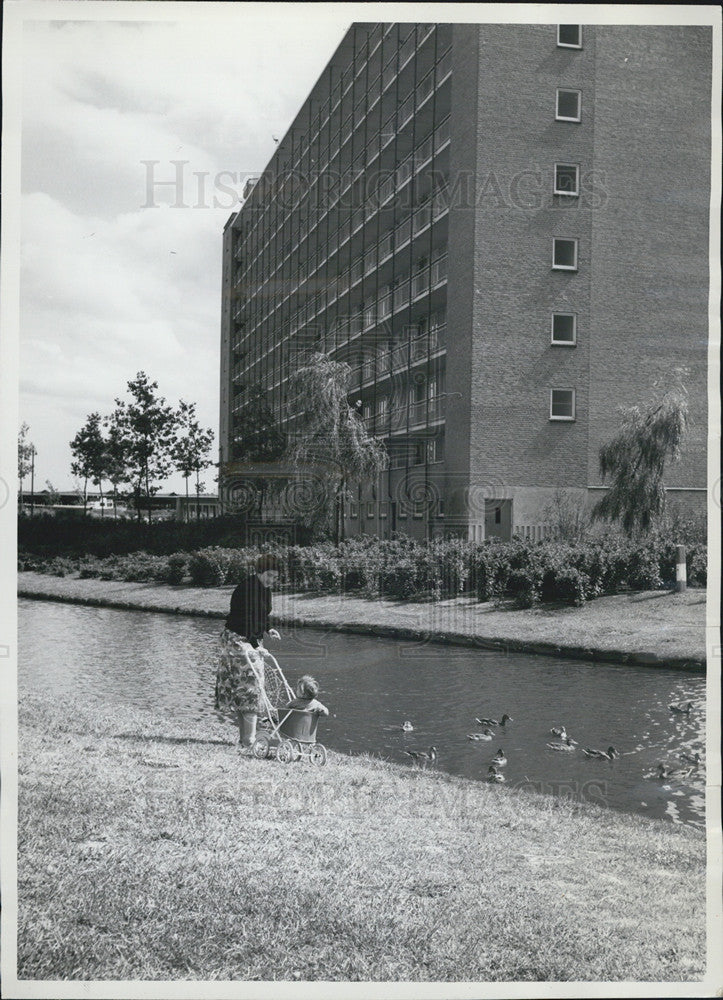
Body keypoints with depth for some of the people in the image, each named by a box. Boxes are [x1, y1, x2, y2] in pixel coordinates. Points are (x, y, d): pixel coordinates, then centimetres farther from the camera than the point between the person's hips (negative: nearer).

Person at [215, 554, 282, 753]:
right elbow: (243, 620, -23)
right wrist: (256, 645, -26)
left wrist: (267, 630, 3)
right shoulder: (246, 588, -18)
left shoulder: (265, 589, 11)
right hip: (238, 641, -9)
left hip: (253, 642, 9)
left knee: (243, 692, 12)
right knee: (249, 691, -10)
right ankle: (248, 742, -8)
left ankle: (244, 738, 18)